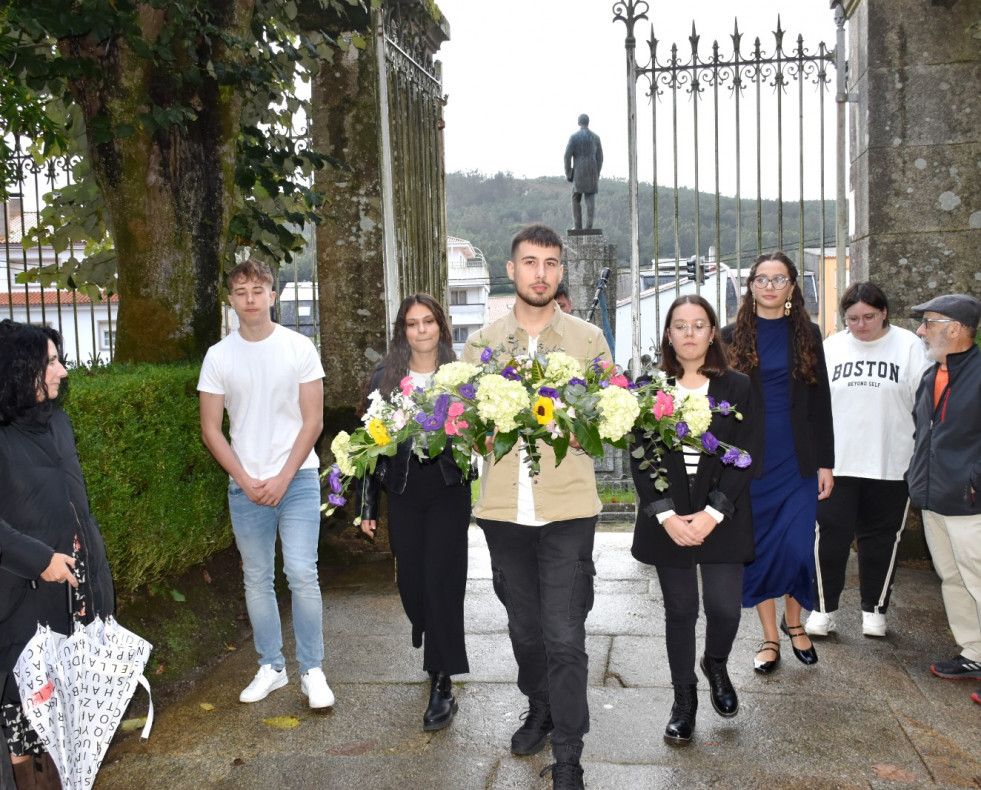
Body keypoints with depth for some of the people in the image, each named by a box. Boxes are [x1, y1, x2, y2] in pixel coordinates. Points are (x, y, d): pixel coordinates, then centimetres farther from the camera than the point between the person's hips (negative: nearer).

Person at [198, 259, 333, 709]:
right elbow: (210, 430, 5)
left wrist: (282, 479, -9)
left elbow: (313, 422, -2)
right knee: (256, 580, 9)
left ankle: (312, 671, 4)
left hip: (297, 479, -2)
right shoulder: (219, 356, 4)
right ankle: (271, 667, 22)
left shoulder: (299, 348, -1)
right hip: (244, 485, 2)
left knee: (302, 574, -9)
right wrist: (246, 481, -5)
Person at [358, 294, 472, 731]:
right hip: (403, 494, 2)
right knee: (411, 583, 8)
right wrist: (367, 504, 5)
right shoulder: (384, 378, 6)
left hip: (449, 491, -2)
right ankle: (437, 650, 36)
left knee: (441, 581, -7)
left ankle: (442, 683, 3)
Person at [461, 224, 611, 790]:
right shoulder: (484, 342, 8)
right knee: (524, 625, 18)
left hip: (567, 508, -2)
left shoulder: (589, 339, 4)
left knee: (564, 636, -3)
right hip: (504, 507, 3)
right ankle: (540, 711, 42)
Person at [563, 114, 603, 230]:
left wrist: (568, 173, -1)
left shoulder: (574, 137, -3)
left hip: (578, 172, -2)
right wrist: (597, 173, 14)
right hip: (592, 172, 3)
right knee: (590, 198, 4)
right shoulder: (596, 137, 8)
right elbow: (600, 157, 8)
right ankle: (589, 224, -9)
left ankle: (578, 227, 1)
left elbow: (567, 156, -8)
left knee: (576, 199, 7)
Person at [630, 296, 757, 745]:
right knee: (680, 610, 8)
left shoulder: (737, 388, 2)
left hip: (722, 518, 0)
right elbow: (639, 459, -1)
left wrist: (712, 514, -13)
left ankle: (716, 665, 32)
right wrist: (666, 515, -11)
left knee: (725, 608, -2)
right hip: (667, 519, 0)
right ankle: (684, 698, 26)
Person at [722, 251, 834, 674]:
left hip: (798, 461, 1)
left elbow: (821, 402, 6)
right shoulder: (732, 336, 2)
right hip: (749, 462, 0)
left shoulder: (807, 334, 6)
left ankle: (793, 622, 27)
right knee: (759, 549, 6)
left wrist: (825, 463, 2)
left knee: (797, 548, -1)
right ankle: (770, 637, 20)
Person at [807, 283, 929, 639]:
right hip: (836, 462, 1)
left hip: (890, 463, -1)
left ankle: (874, 608, 26)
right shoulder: (830, 348, 5)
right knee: (830, 536, 2)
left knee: (880, 538, 10)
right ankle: (823, 607, 16)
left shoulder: (908, 346, -1)